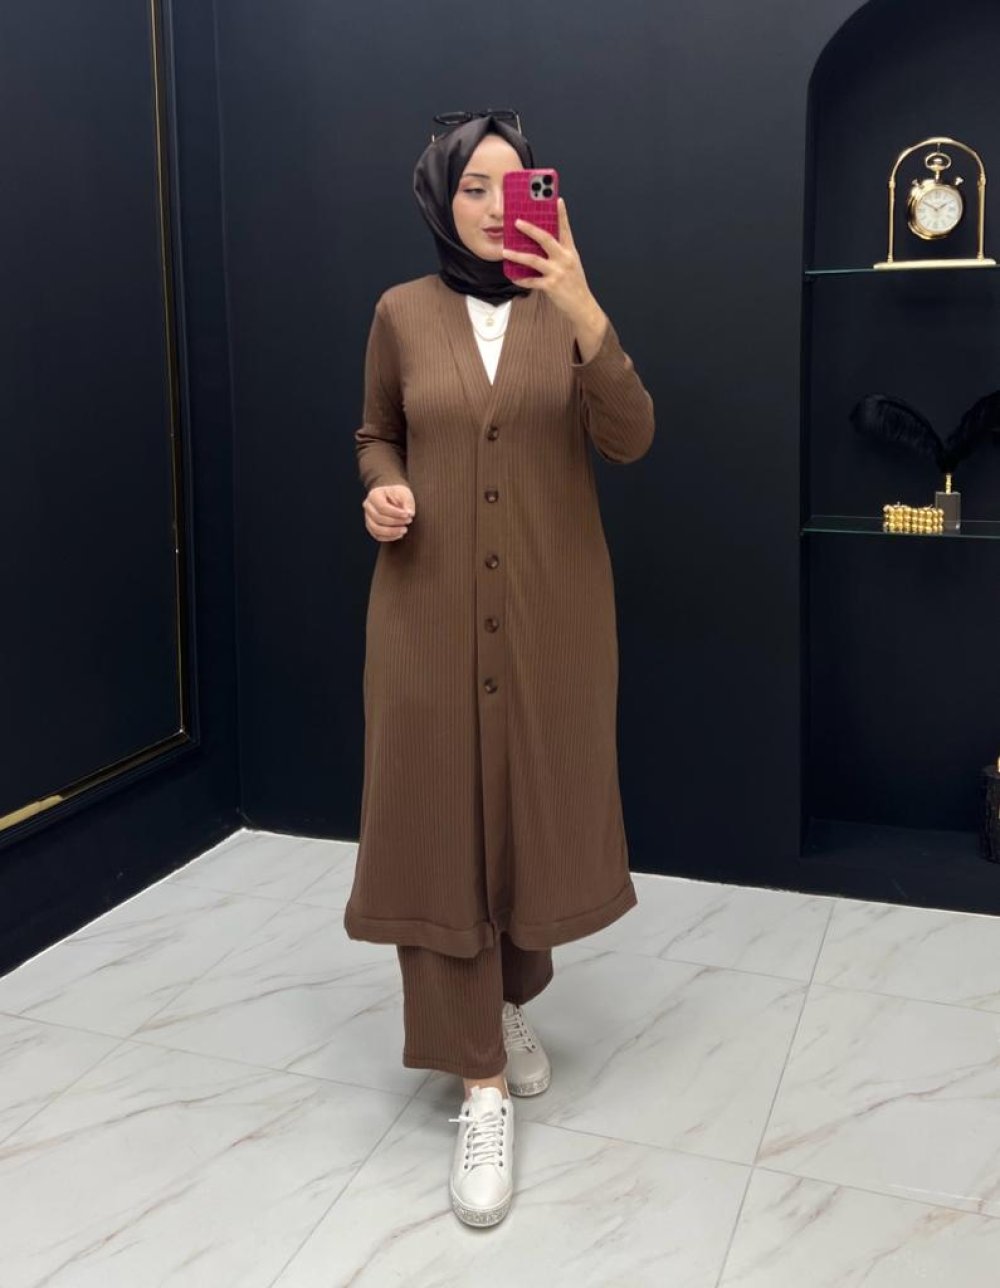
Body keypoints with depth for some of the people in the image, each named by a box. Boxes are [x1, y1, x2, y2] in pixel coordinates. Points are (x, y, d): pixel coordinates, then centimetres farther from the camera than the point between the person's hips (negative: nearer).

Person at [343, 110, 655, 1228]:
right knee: (440, 822, -2)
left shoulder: (566, 311, 1)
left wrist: (583, 310, -26)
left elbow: (629, 440, -13)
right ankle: (483, 1086, 9)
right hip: (429, 607, 0)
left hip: (552, 605, 0)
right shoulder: (401, 313, 3)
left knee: (536, 811, 10)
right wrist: (380, 490, -7)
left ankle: (513, 1001, 38)